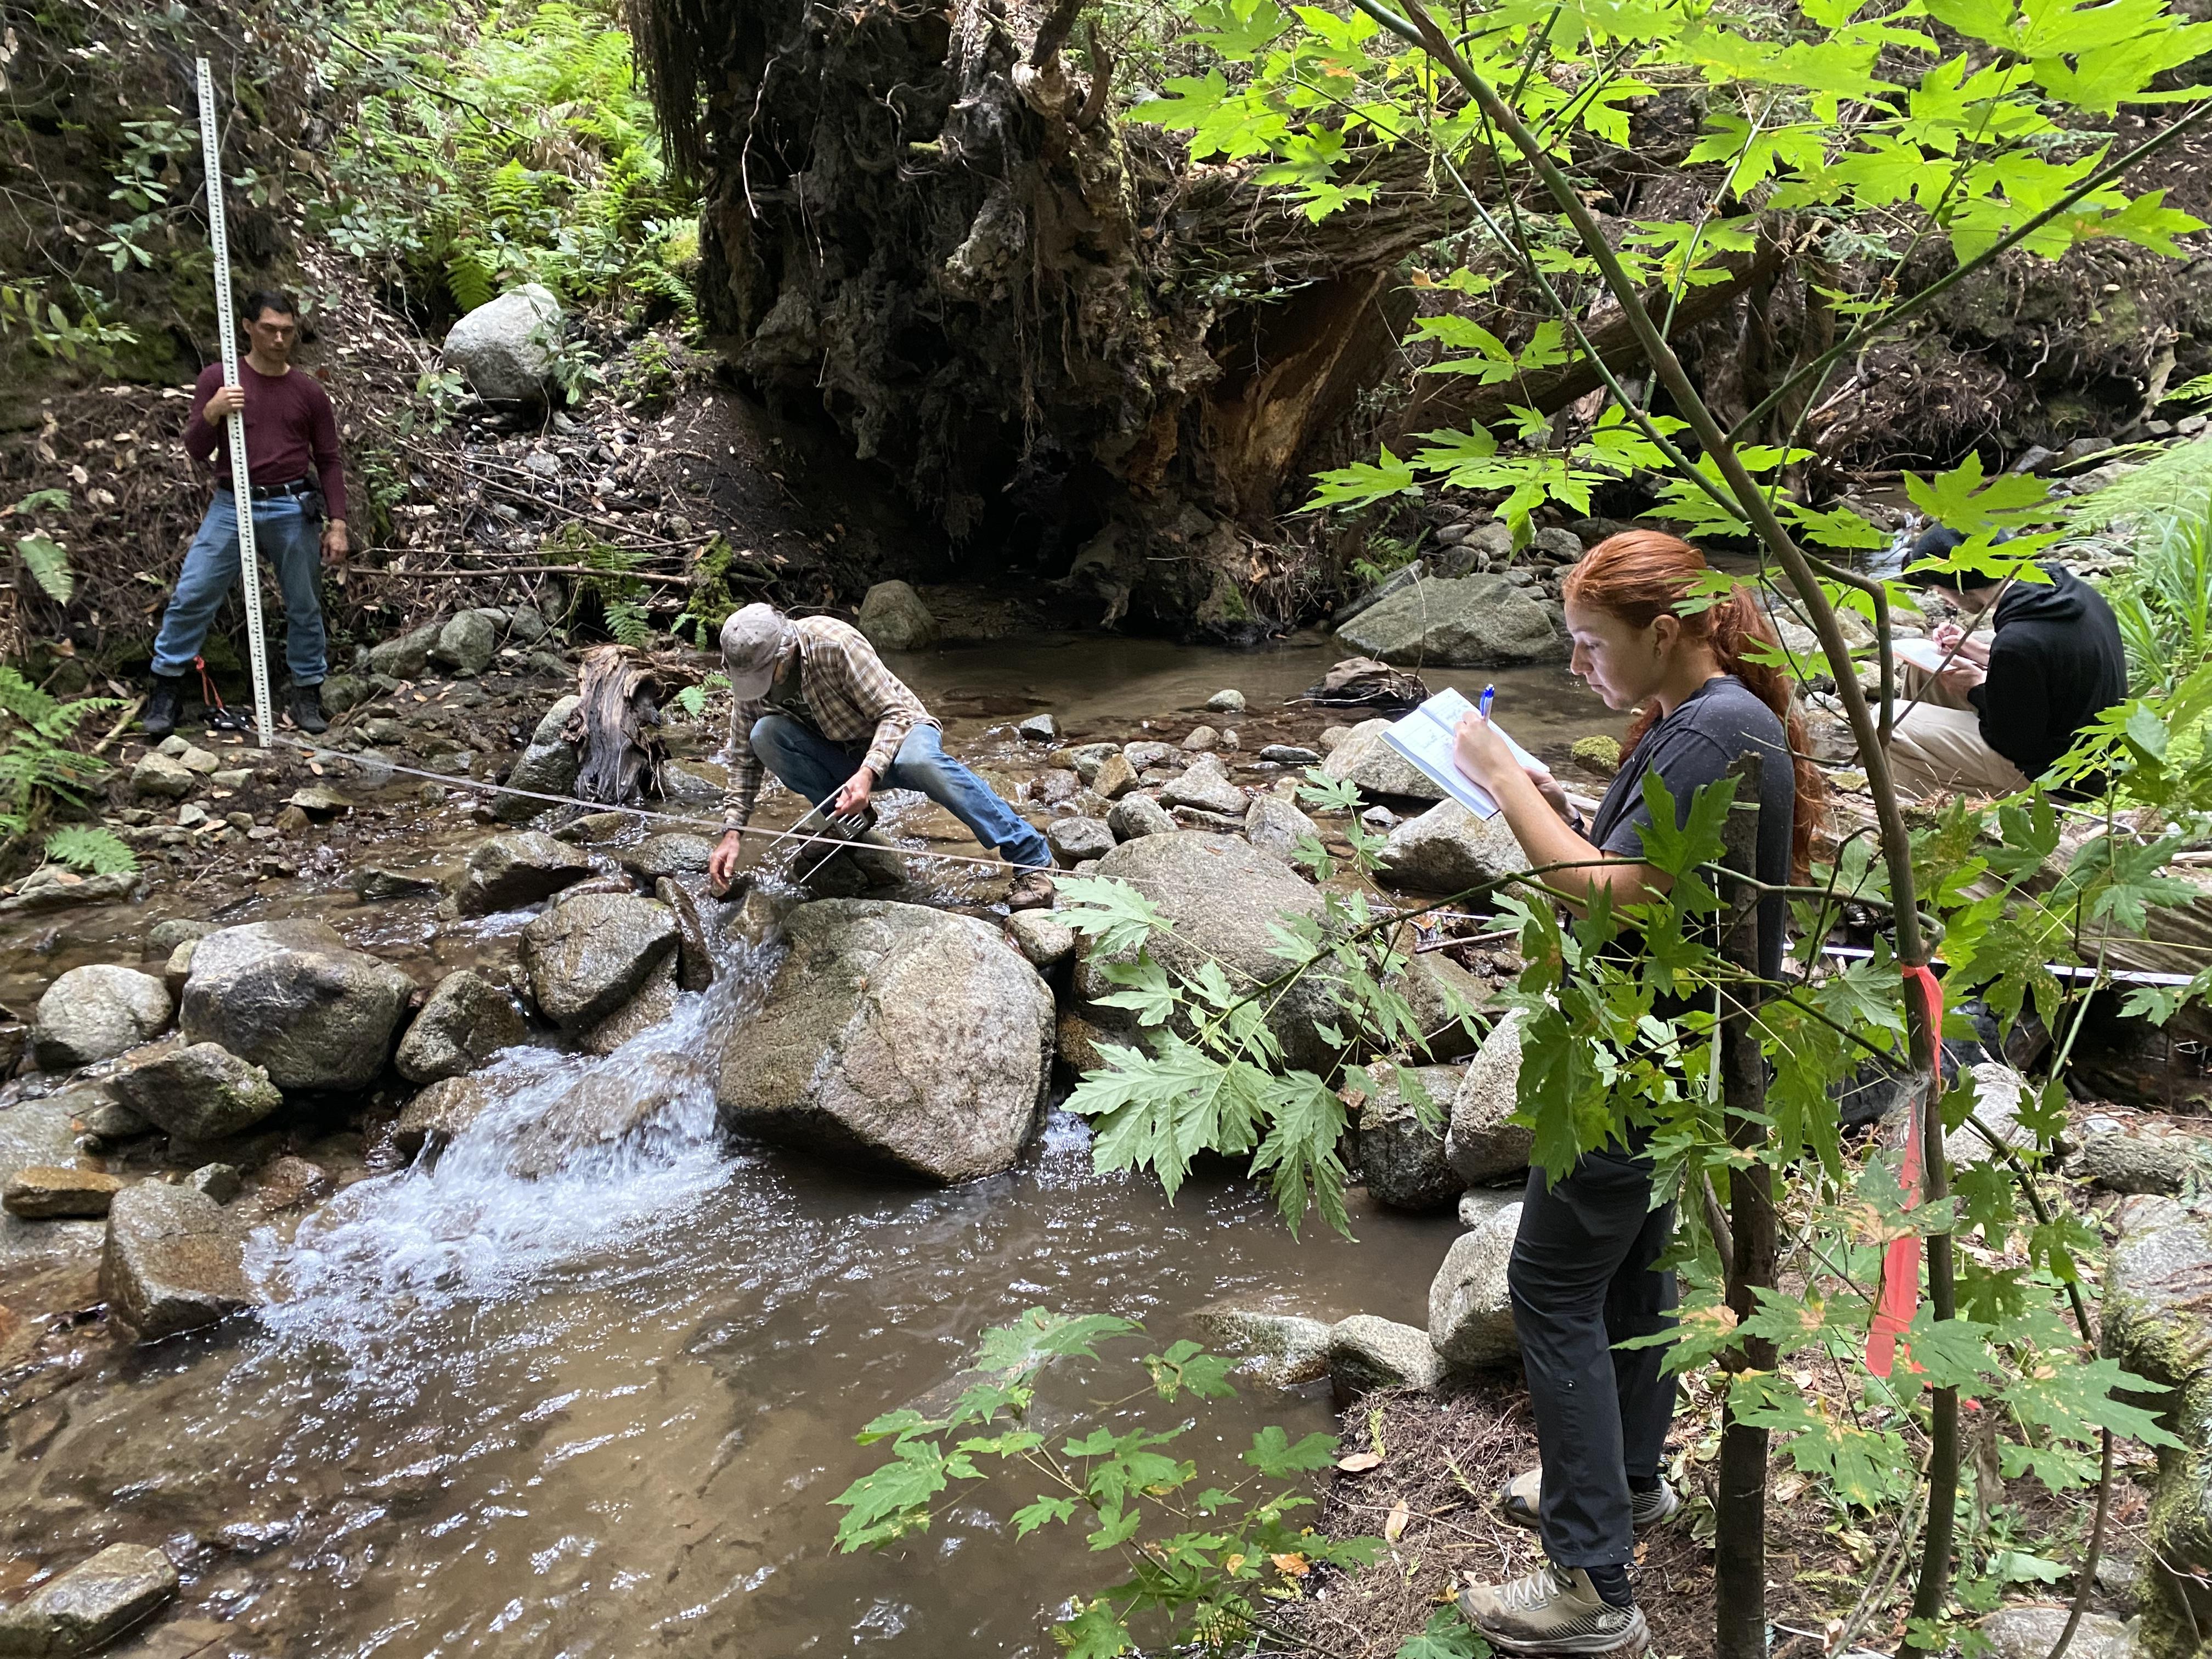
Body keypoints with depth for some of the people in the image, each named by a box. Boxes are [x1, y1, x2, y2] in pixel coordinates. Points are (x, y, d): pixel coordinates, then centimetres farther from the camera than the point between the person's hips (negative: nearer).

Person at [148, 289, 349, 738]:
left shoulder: (310, 392, 6)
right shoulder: (217, 379, 3)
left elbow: (329, 462, 9)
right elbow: (196, 452, 2)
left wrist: (337, 523, 2)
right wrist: (211, 413, -18)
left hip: (293, 510, 0)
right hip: (232, 505, 0)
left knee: (304, 606, 5)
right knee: (191, 596, -4)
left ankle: (307, 693, 18)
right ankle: (167, 691, 7)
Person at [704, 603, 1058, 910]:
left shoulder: (835, 643, -27)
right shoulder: (749, 673, -10)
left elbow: (895, 714, -26)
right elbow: (744, 755, -1)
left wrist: (867, 774, -41)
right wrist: (731, 831, -10)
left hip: (899, 730, -5)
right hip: (840, 756, 5)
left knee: (919, 761, -41)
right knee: (765, 735, -22)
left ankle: (1031, 860, -35)